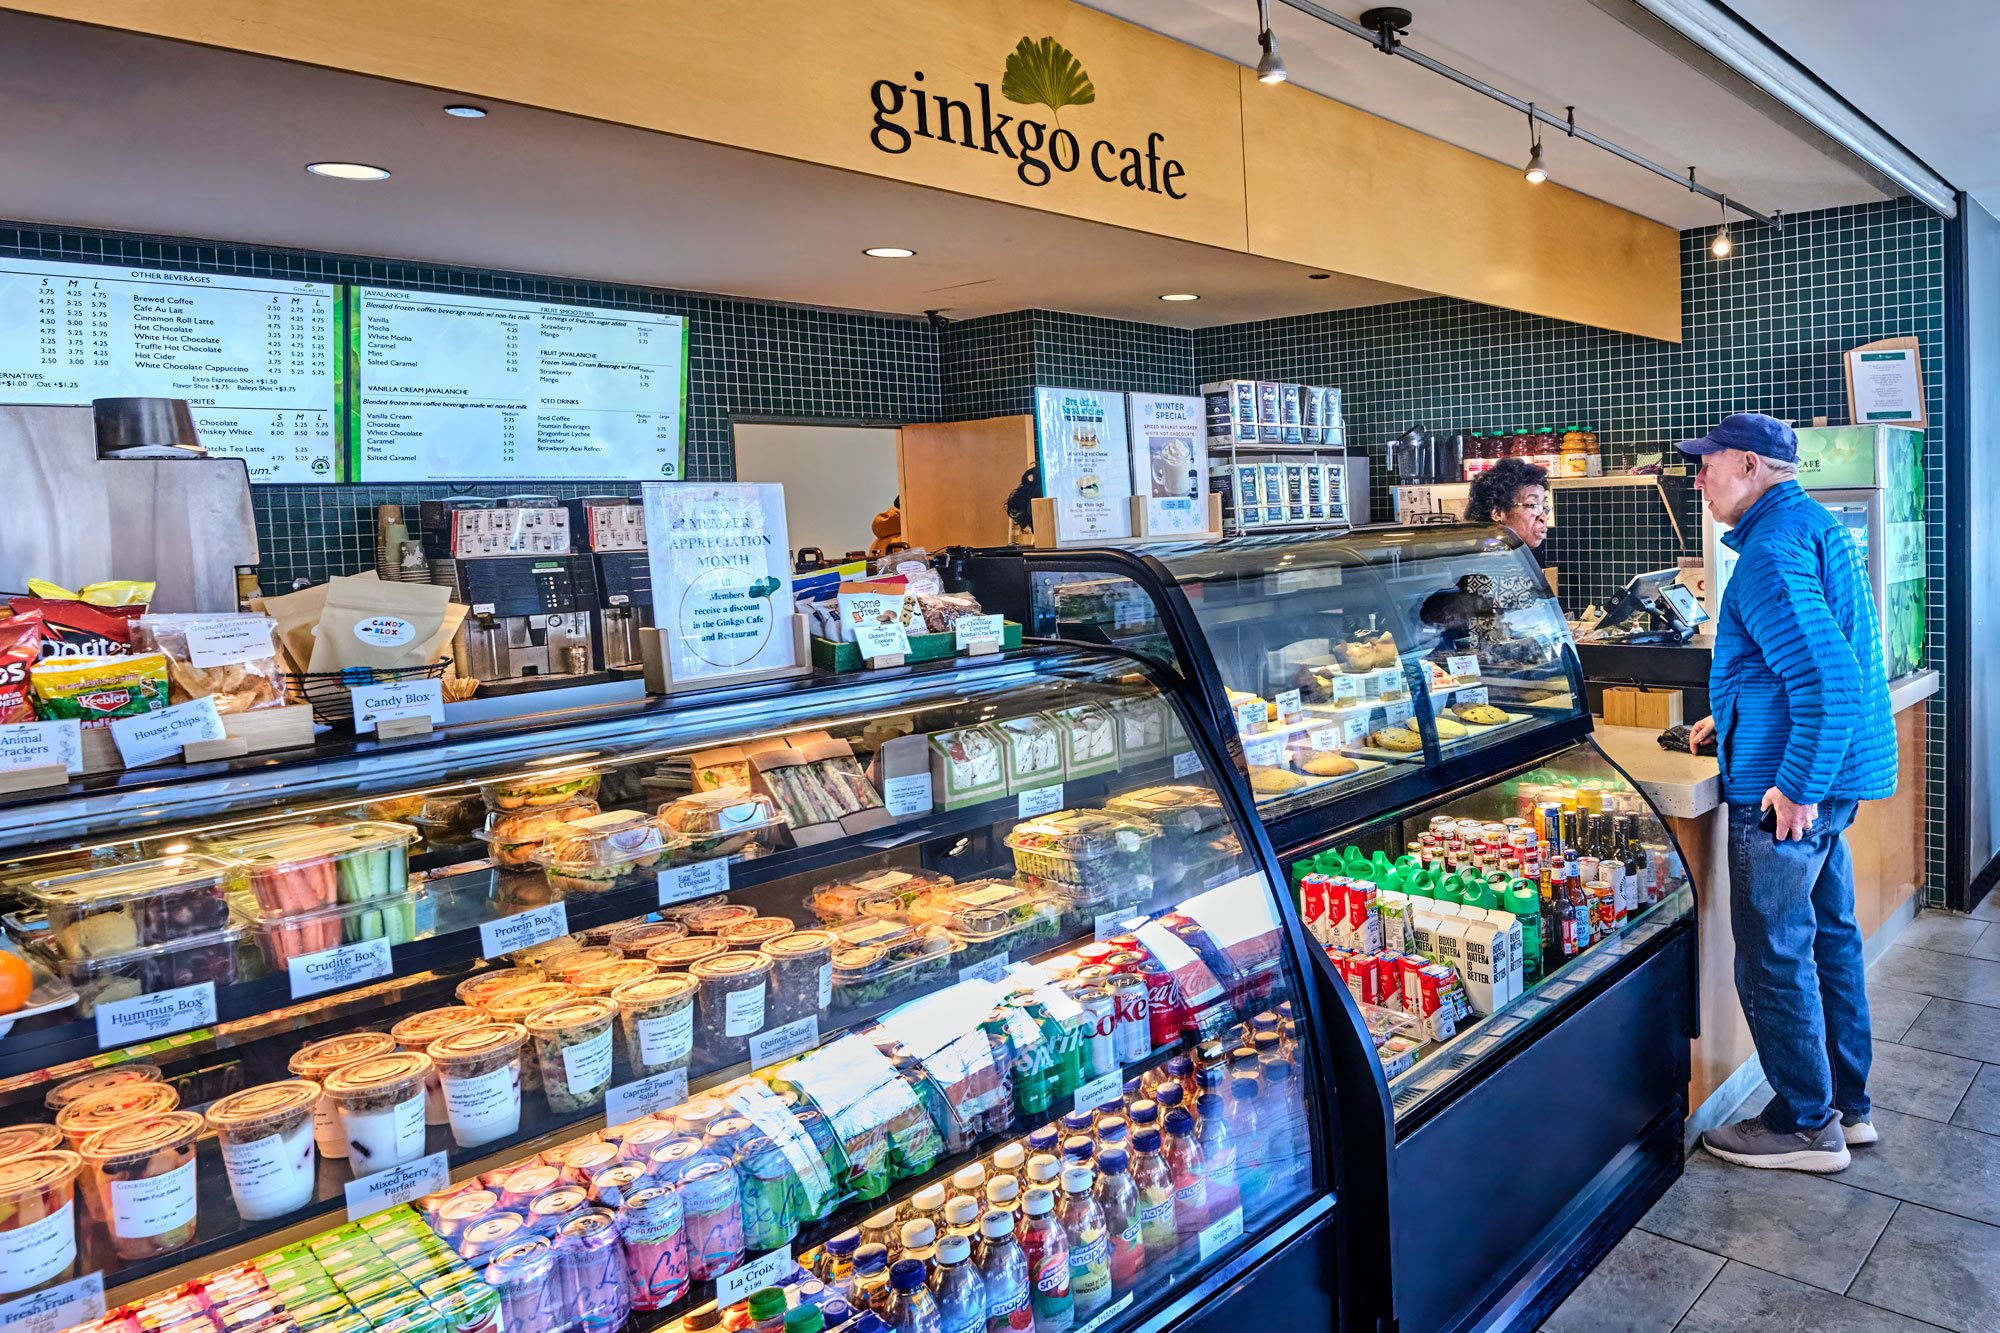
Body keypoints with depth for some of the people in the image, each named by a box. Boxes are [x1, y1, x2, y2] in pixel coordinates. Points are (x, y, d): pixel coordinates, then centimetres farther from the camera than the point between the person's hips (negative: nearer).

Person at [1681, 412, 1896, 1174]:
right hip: (1831, 777, 11)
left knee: (1773, 958, 1)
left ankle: (1806, 1125, 14)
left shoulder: (1771, 554, -20)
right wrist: (1733, 716, 26)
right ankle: (1847, 1103, 31)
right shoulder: (1815, 526, 13)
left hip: (1784, 792, -11)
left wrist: (1796, 786, -23)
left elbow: (1829, 681, -28)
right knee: (1829, 937, 18)